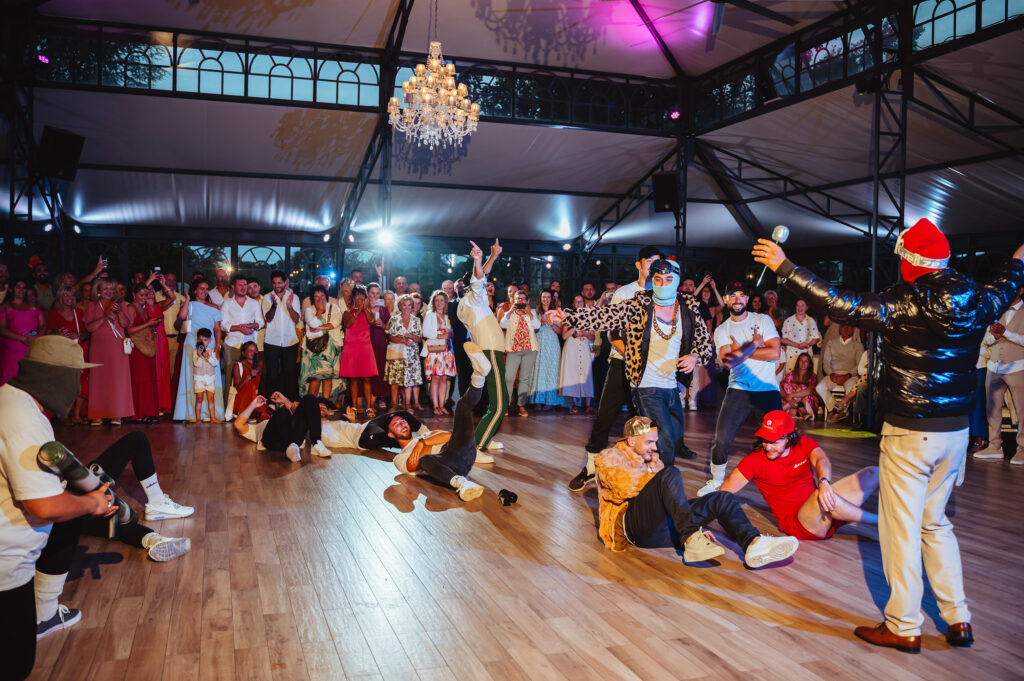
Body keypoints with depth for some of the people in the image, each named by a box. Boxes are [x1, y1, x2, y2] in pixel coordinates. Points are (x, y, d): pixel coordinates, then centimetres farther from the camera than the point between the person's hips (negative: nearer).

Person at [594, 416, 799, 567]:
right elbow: (625, 486, -11)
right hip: (632, 523, -7)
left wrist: (697, 527, 16)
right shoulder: (609, 457, 10)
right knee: (671, 473, -29)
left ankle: (753, 543, -37)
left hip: (663, 527, 7)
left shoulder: (653, 461, 31)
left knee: (722, 498, -10)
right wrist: (656, 477, 0)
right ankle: (691, 542, -39)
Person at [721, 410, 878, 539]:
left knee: (873, 473, -2)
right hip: (796, 523, -5)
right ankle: (878, 521, -18)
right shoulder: (755, 460, -6)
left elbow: (821, 460, -19)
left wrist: (824, 482, -41)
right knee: (819, 496, -37)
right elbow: (724, 493, -8)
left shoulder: (804, 443, 2)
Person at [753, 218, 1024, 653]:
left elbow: (841, 306, -23)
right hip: (956, 431, 7)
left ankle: (904, 627, 13)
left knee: (902, 527, 4)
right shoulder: (976, 302, 3)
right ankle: (958, 619, 24)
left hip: (910, 433, -7)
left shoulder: (904, 304, -16)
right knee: (935, 522, 20)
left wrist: (785, 268, -19)